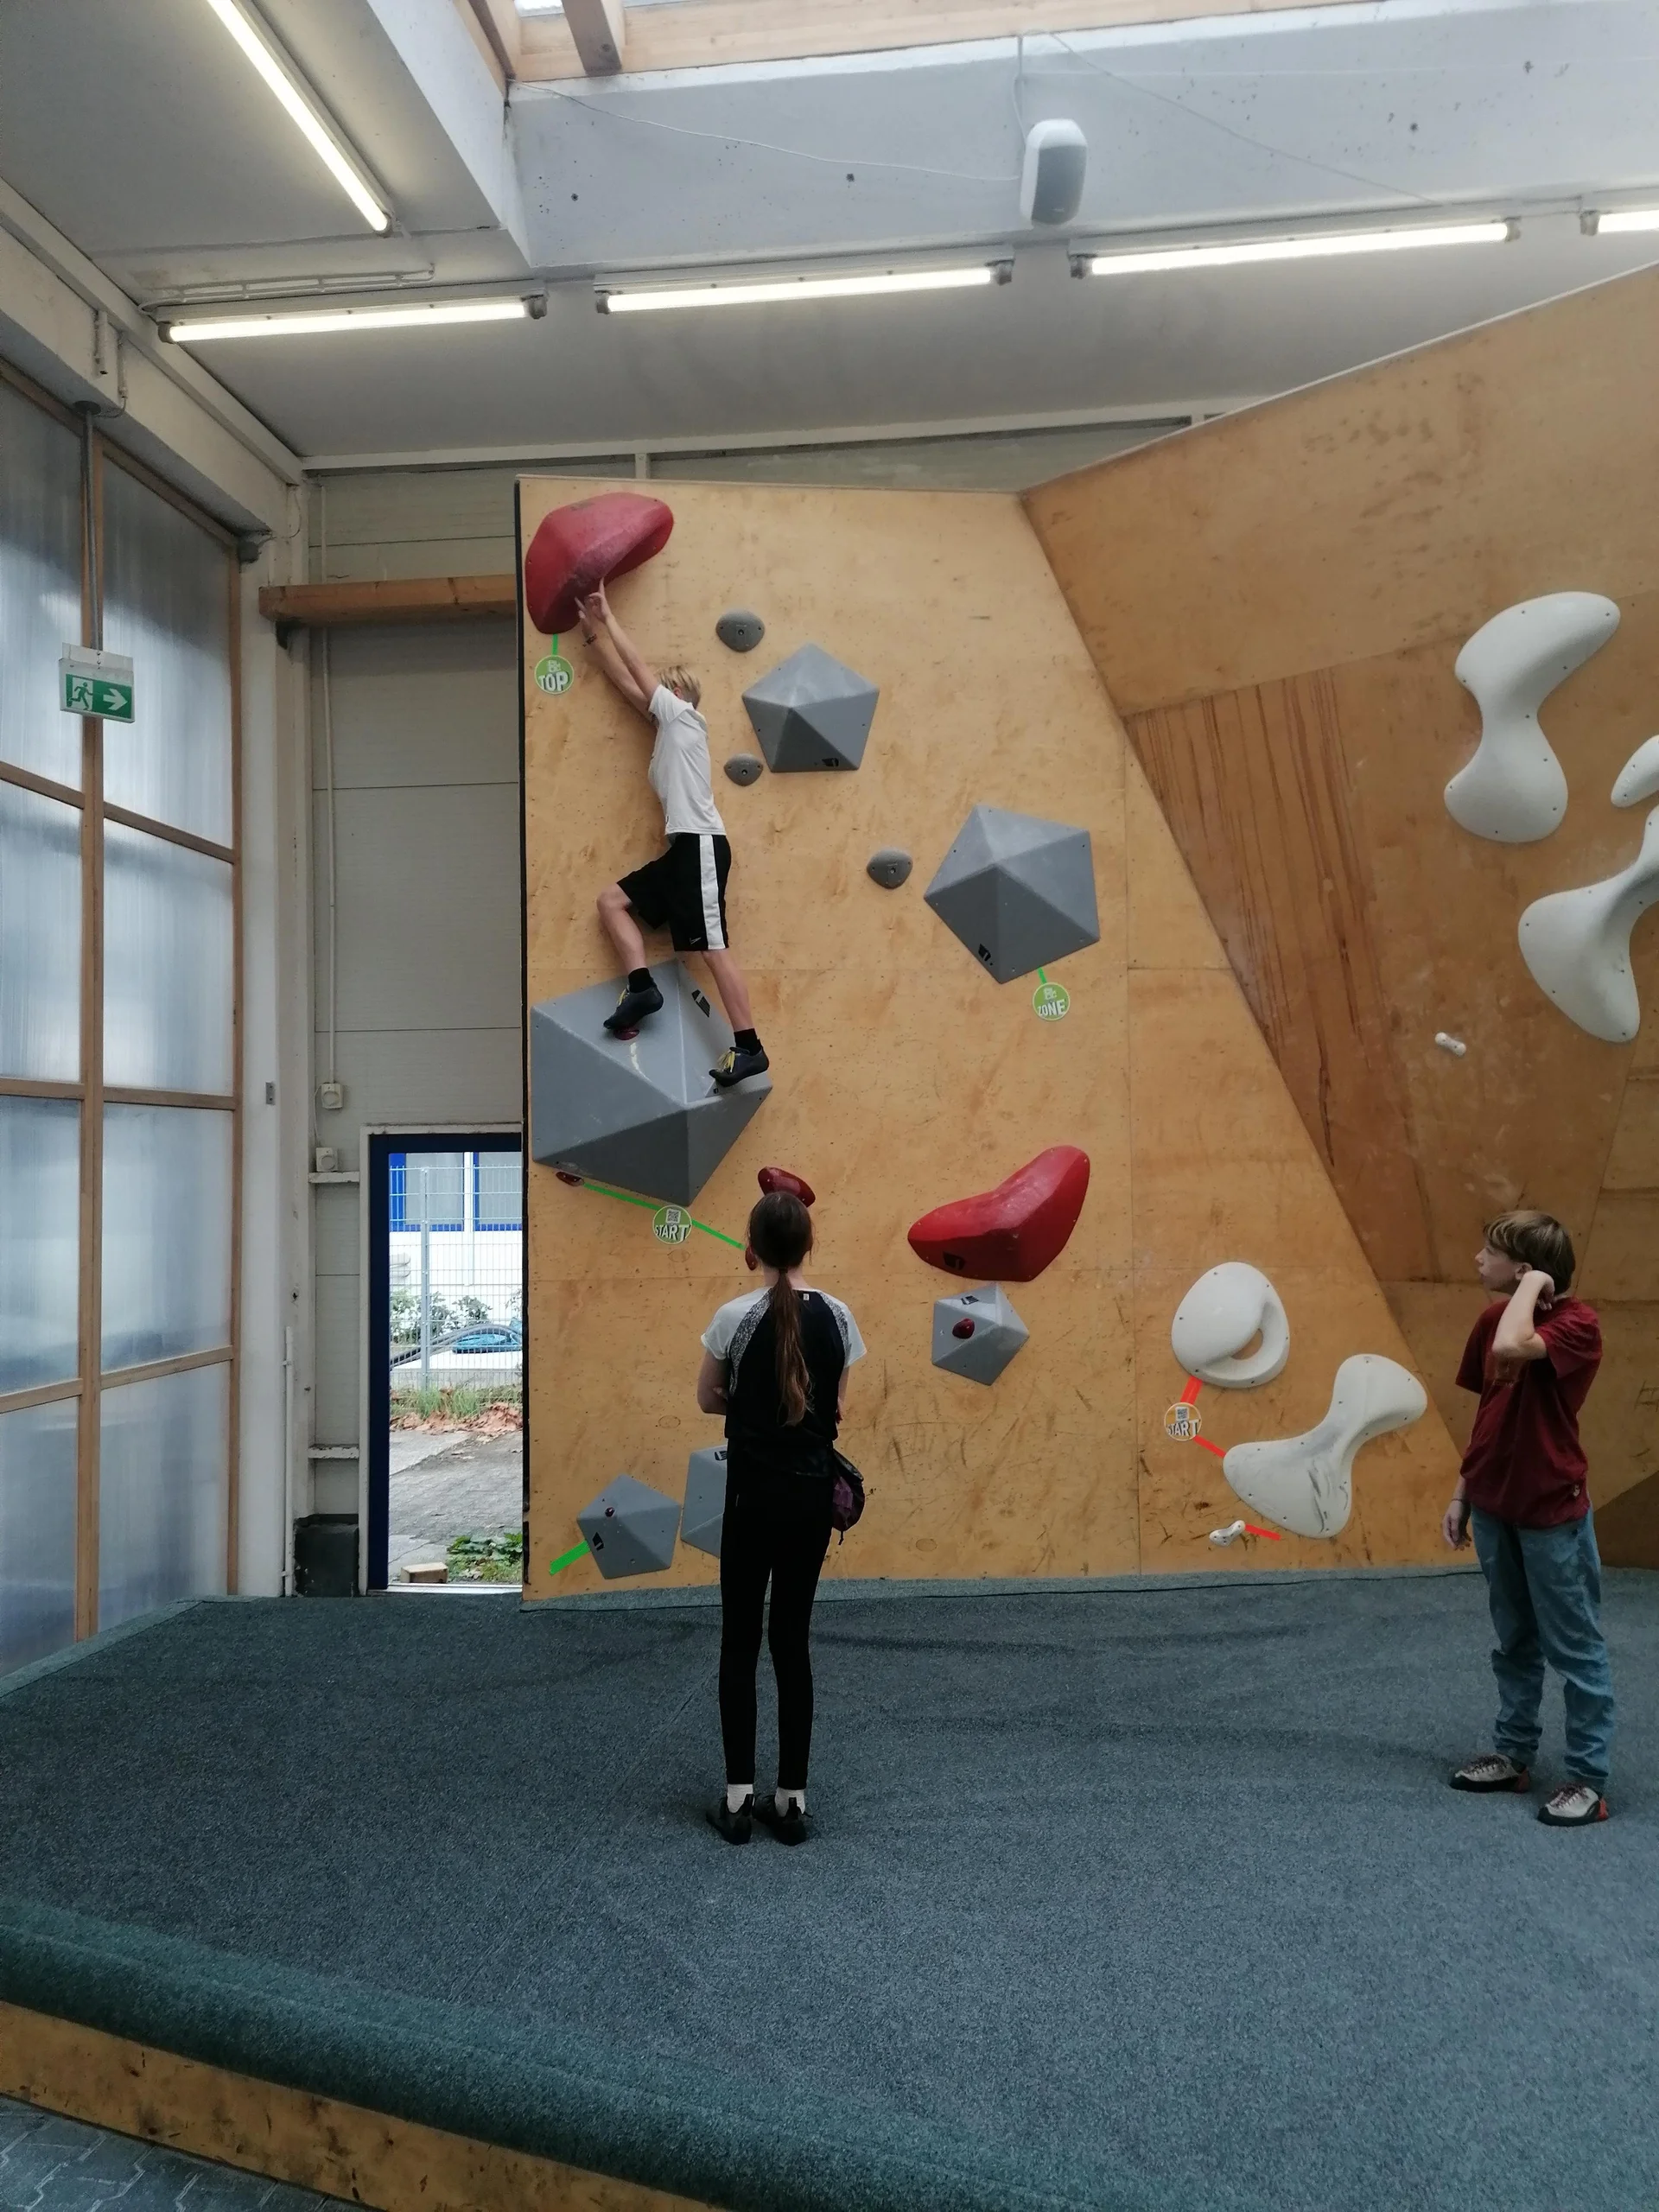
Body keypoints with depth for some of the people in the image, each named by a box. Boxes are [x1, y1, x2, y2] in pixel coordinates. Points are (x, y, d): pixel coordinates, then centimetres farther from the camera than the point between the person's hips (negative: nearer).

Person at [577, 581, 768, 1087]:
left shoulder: (685, 716, 3)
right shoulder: (669, 728, 24)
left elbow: (637, 669, 4)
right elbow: (626, 681, 21)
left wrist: (608, 617, 13)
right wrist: (594, 630, 19)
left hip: (701, 844, -9)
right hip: (685, 847, 9)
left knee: (713, 946, -13)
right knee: (611, 900, 7)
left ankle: (749, 1048, -13)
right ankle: (641, 986, -2)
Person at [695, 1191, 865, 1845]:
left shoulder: (735, 1317, -13)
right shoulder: (836, 1316, -3)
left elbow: (708, 1400, 1)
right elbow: (836, 1409, 5)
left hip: (755, 1493, -3)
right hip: (811, 1492, 3)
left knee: (740, 1643, 10)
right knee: (792, 1642, 12)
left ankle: (738, 1798, 12)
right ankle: (791, 1800, 16)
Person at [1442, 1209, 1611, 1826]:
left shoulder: (1577, 1323, -18)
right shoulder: (1494, 1318, 5)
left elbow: (1512, 1348, -40)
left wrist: (1534, 1283, -24)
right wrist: (1462, 1494, 13)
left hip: (1552, 1511, -7)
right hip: (1494, 1507, 7)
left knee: (1573, 1648, 5)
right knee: (1514, 1641, 18)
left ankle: (1588, 1781, 16)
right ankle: (1513, 1755, 31)